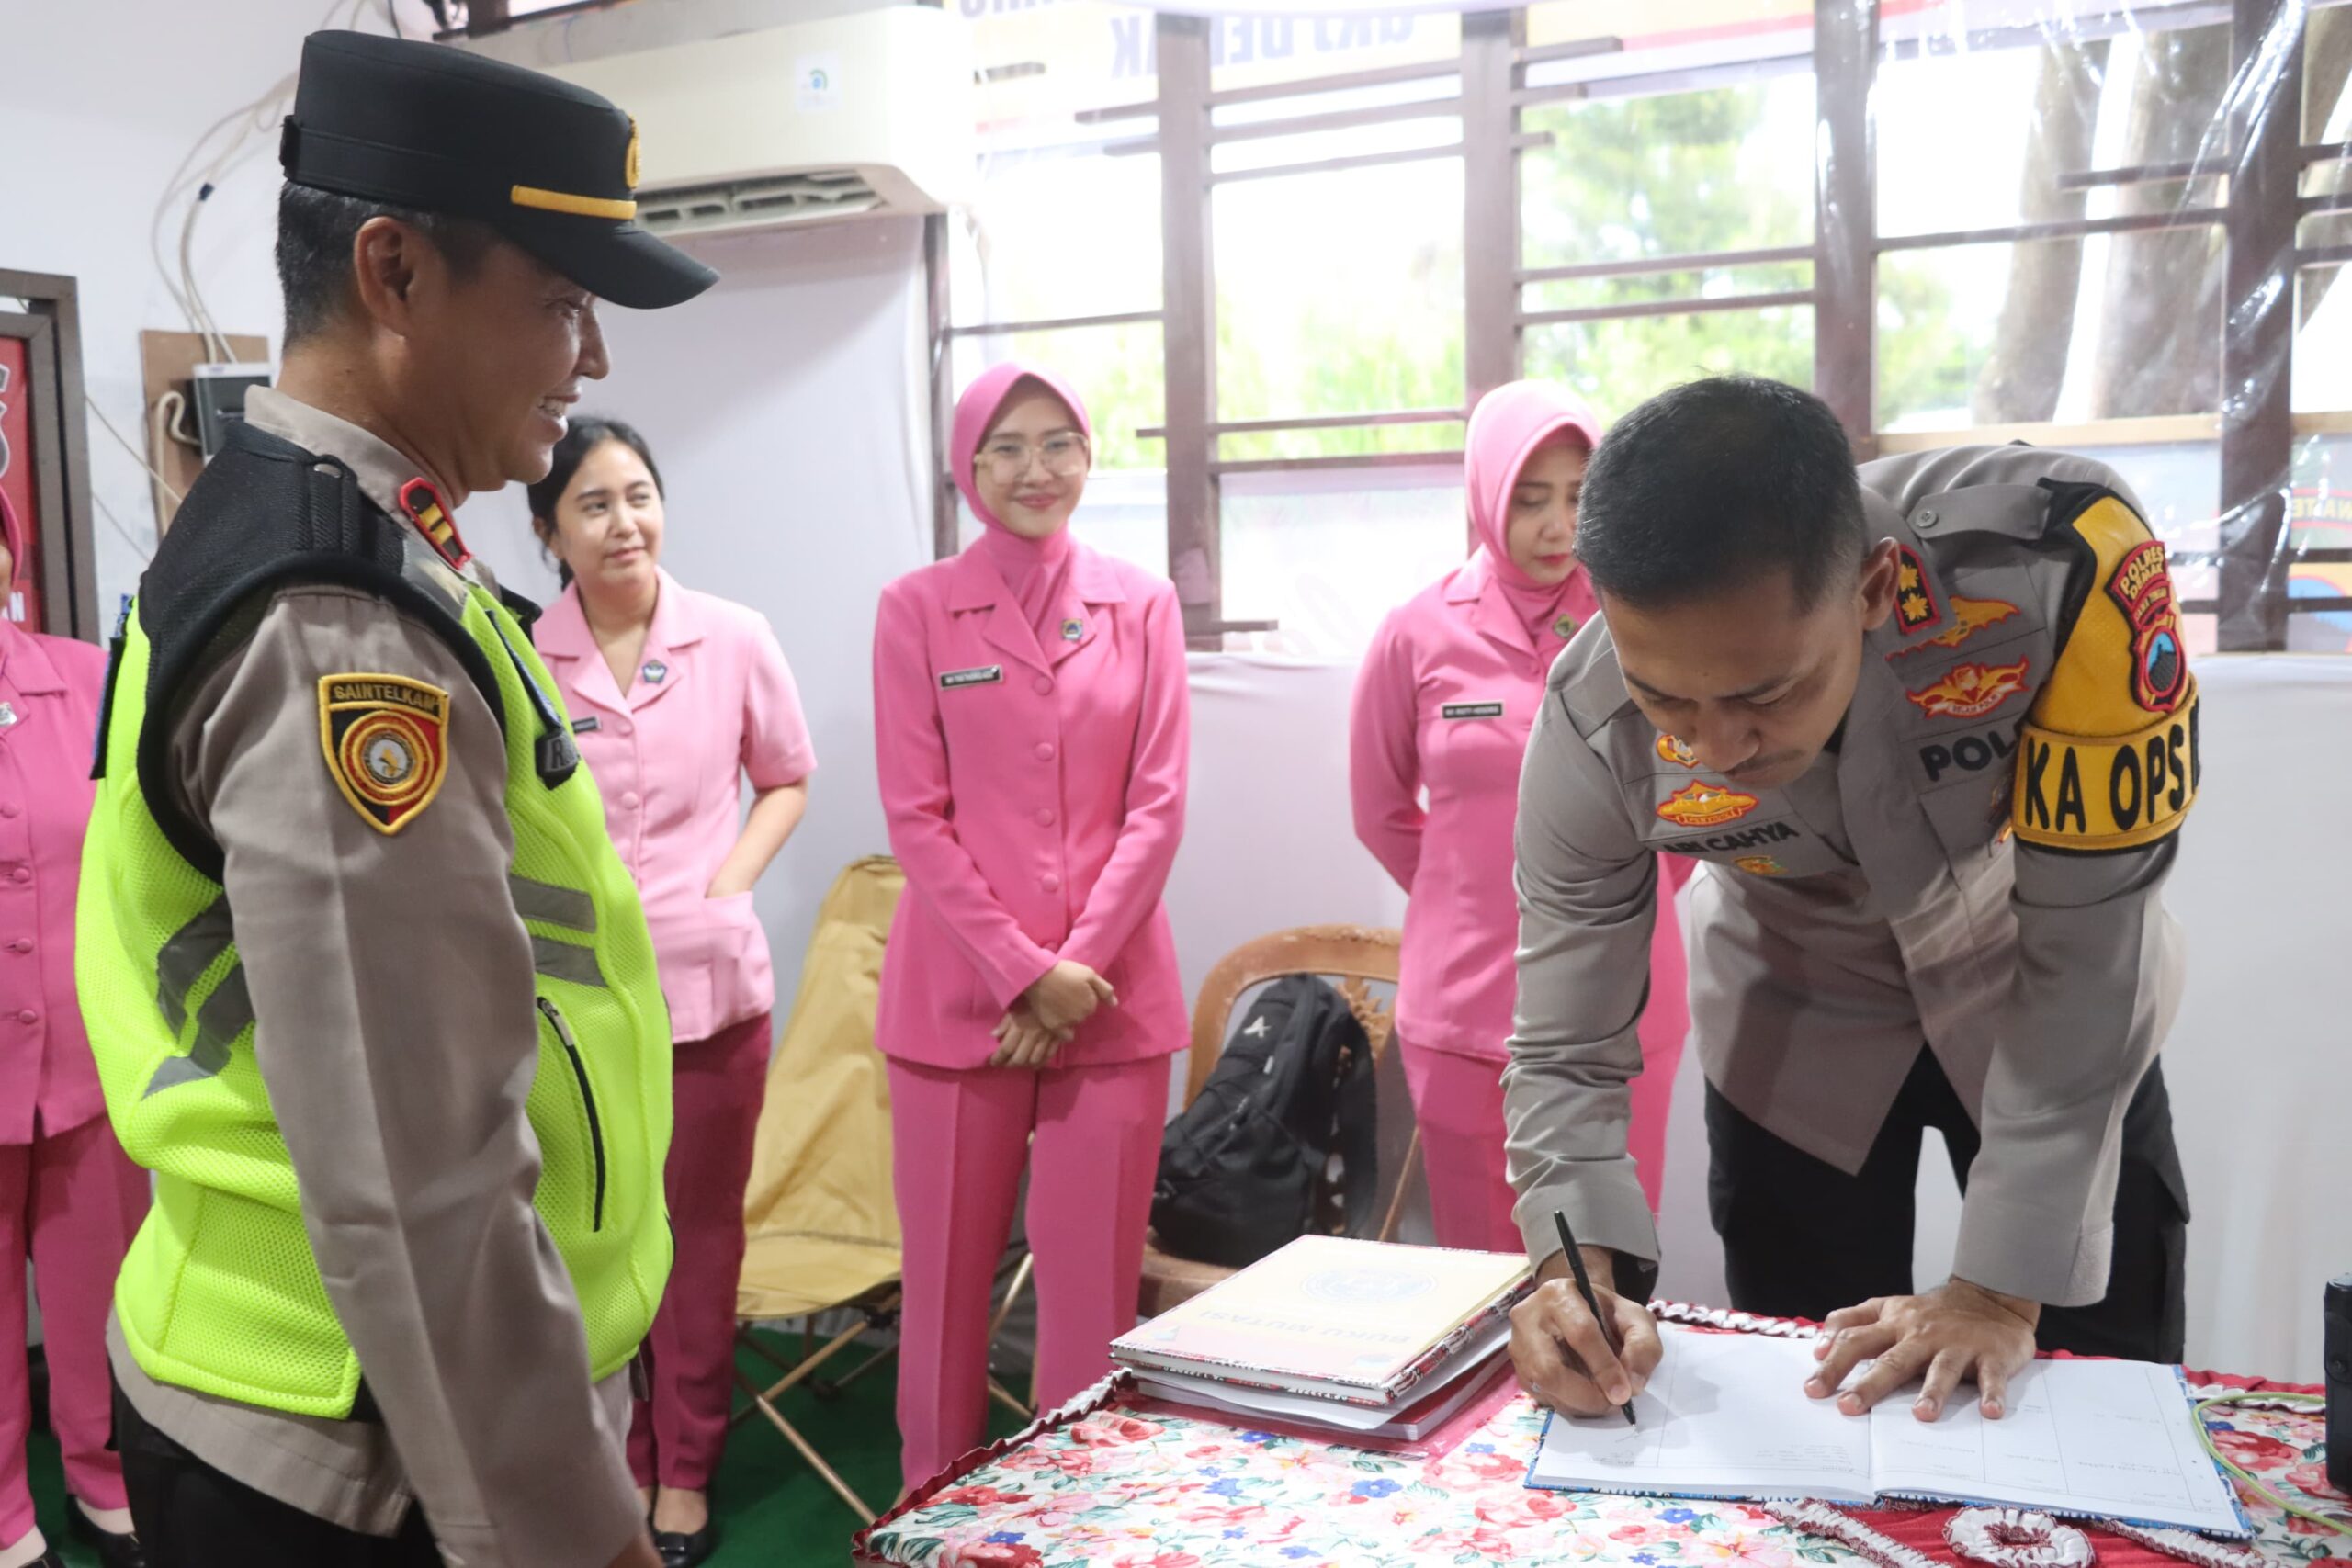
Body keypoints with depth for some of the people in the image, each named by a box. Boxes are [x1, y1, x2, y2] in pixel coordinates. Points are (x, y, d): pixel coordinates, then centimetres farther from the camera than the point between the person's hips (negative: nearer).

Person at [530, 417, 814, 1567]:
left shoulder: (734, 640, -2)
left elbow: (786, 780, 10)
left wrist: (732, 880, -2)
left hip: (708, 980, 1)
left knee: (702, 1231, 11)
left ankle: (687, 1465, 28)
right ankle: (614, 1462, 30)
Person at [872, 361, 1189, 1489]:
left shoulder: (1142, 604, 6)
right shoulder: (917, 608, 2)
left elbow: (1157, 804, 1)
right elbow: (916, 815, -3)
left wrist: (1078, 966, -8)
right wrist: (1021, 969, -11)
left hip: (1112, 995, 1)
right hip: (959, 993, -1)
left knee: (1094, 1277, 5)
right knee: (948, 1271, 6)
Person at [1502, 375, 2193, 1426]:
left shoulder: (2063, 559, -37)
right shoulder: (1591, 732, -30)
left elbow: (2088, 944, -29)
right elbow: (1564, 1053, -18)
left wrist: (2002, 1289, -26)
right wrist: (1583, 1272, -36)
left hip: (2049, 1007, 0)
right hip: (1796, 1021, 1)